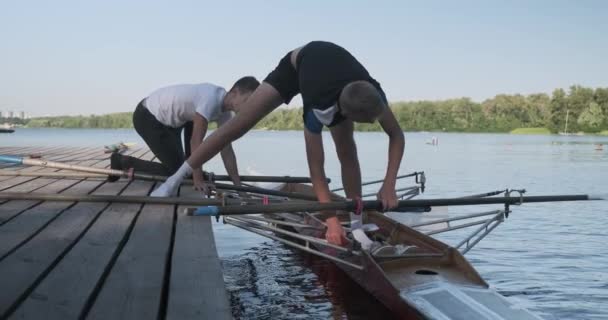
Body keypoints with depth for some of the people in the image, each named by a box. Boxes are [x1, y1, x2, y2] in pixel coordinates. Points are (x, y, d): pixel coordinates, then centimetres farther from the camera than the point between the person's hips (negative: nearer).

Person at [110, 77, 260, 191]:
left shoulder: (225, 110, -1)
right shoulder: (211, 99, -30)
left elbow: (226, 149, 2)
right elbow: (196, 142, -26)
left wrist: (237, 183, 0)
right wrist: (198, 179, -21)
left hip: (166, 116, 10)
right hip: (147, 117, -10)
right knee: (174, 169, -7)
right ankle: (123, 162, 5)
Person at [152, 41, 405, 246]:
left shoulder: (372, 94, -36)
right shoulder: (319, 107, -46)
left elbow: (396, 135, -23)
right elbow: (316, 169, -42)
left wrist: (389, 185, -33)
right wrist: (332, 222, -44)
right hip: (296, 66, -4)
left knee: (347, 150, -9)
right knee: (238, 126, -12)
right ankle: (174, 181, -7)